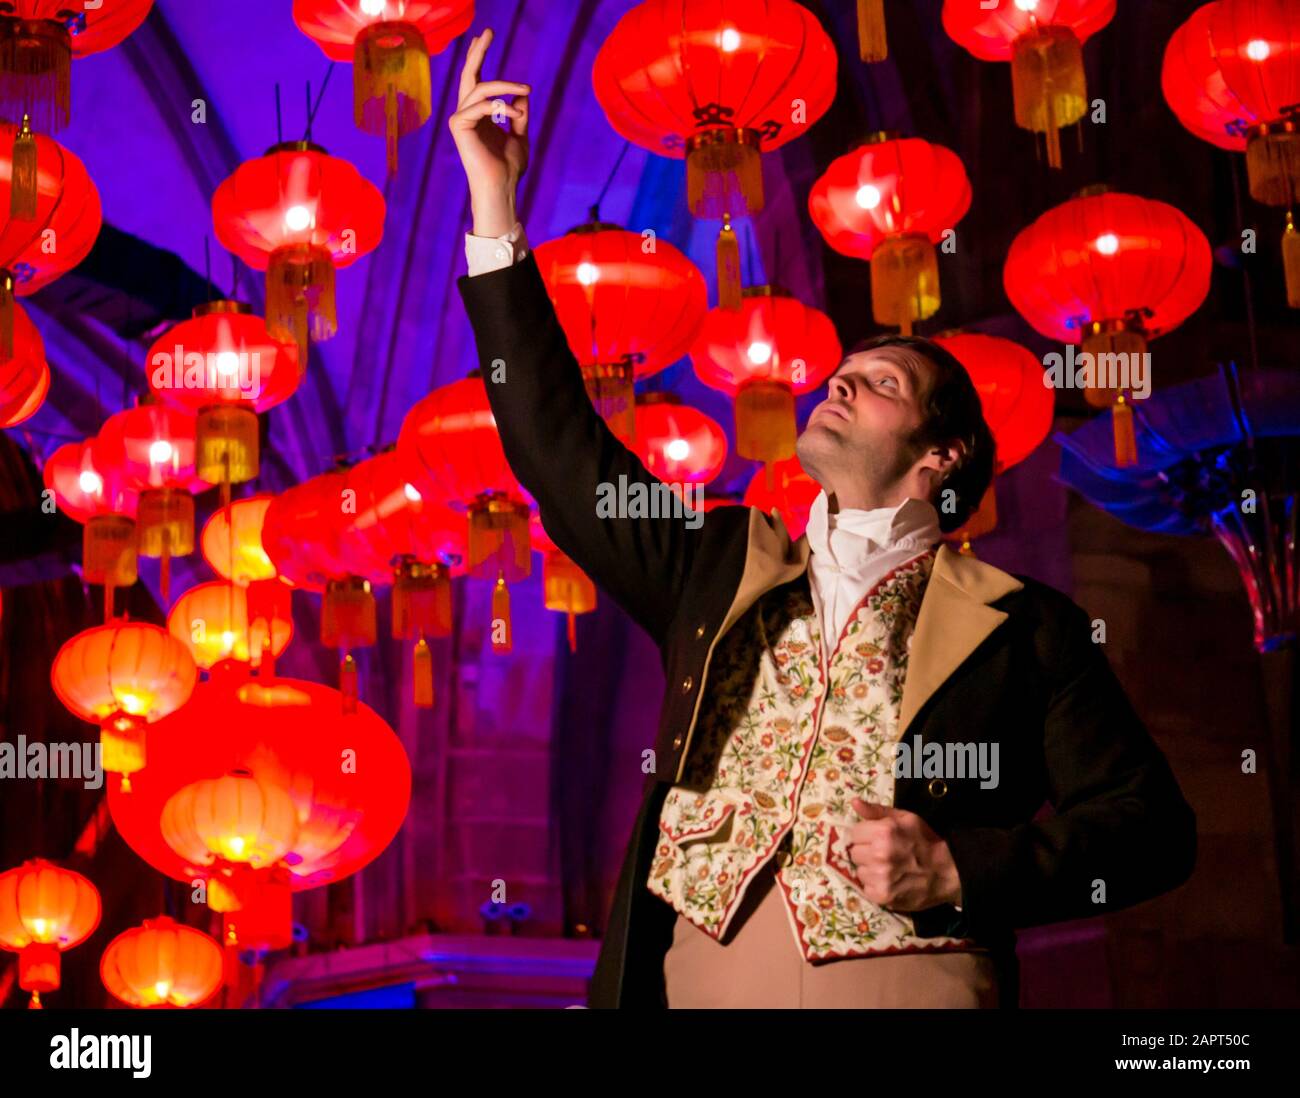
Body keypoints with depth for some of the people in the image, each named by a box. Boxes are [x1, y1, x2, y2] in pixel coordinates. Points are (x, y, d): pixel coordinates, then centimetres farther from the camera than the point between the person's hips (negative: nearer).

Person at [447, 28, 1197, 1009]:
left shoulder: (1021, 628, 5)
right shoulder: (722, 569, 15)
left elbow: (1150, 827, 3)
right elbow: (559, 448, 12)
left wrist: (961, 870, -12)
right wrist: (494, 209, 10)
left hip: (908, 985, -3)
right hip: (693, 982, 3)